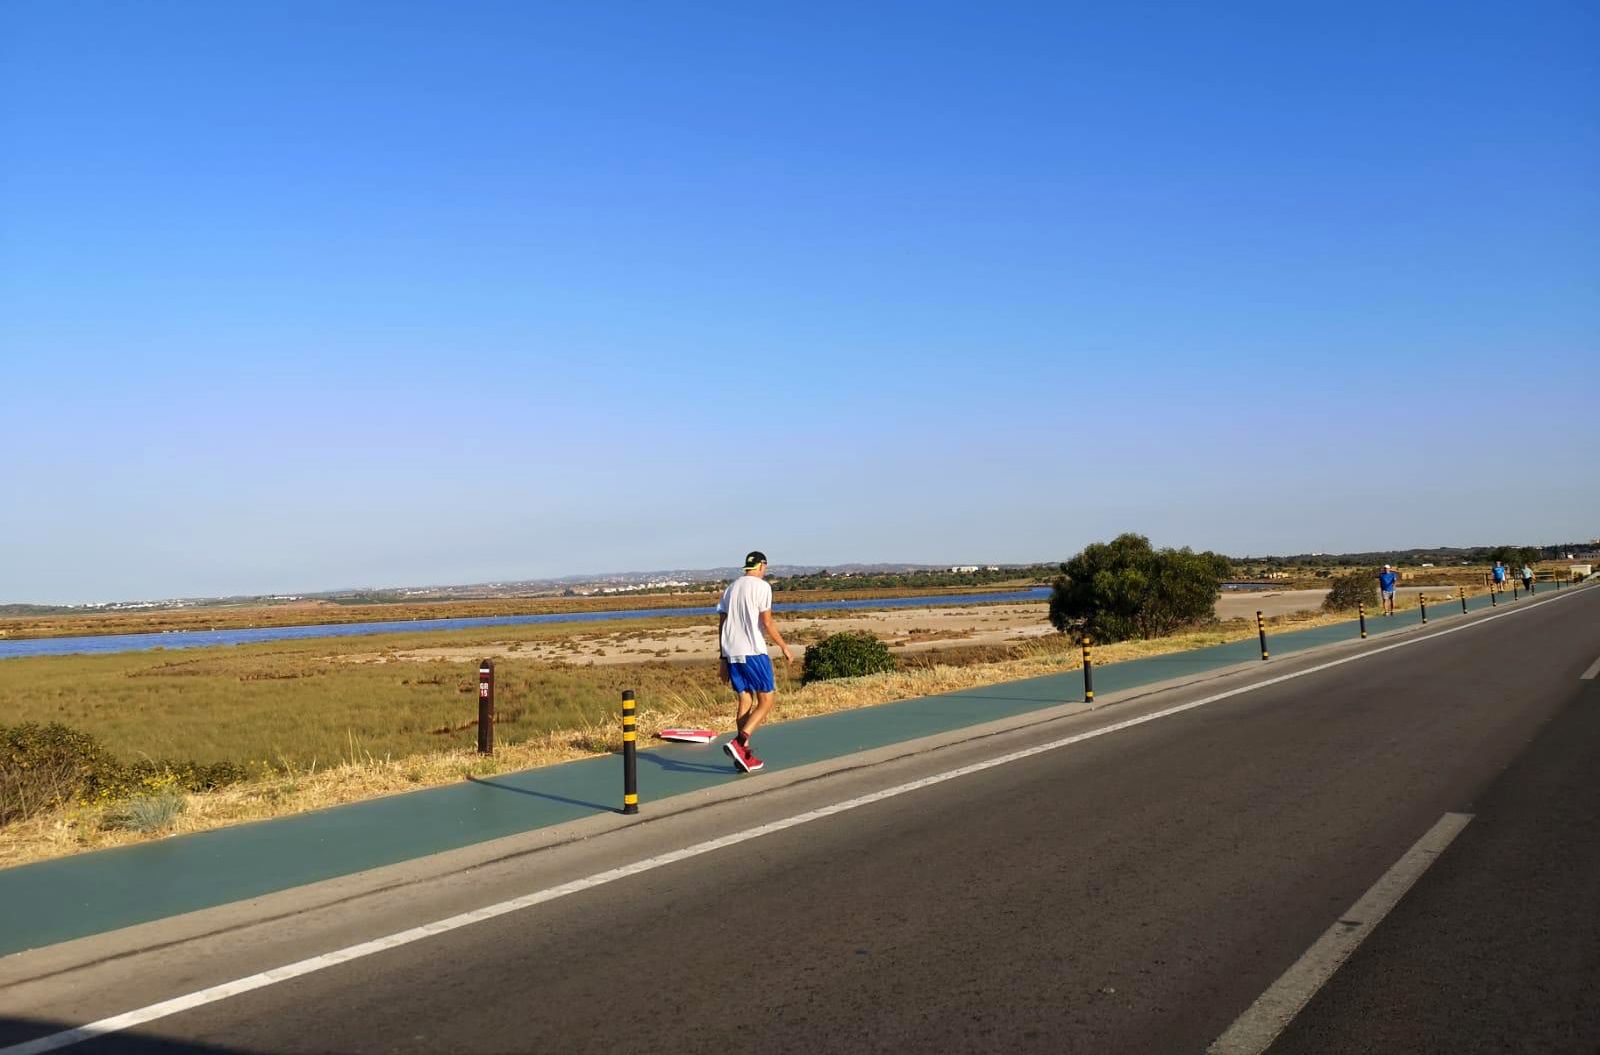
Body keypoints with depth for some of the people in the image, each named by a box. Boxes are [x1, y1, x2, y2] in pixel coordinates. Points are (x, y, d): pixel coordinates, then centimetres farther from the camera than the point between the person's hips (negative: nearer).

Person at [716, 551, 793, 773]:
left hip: (731, 654, 7)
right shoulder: (761, 586, -4)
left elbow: (722, 625, 16)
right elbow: (767, 623, -11)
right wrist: (785, 647, 0)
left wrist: (724, 659, 20)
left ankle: (745, 755, 10)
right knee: (766, 699, 1)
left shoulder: (730, 588, 17)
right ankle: (739, 742, -17)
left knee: (745, 700, 13)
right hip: (753, 652, -7)